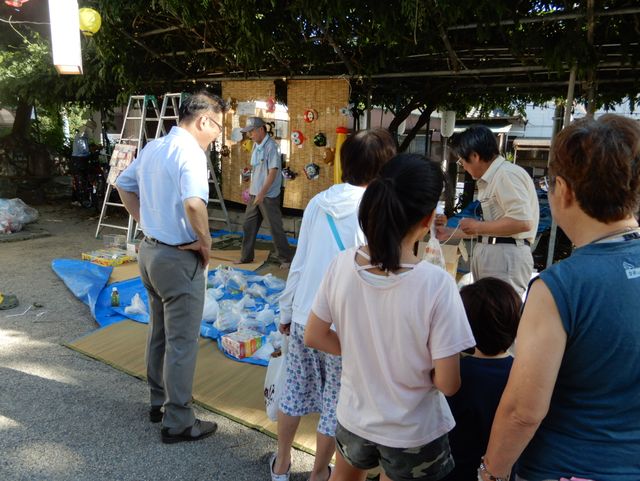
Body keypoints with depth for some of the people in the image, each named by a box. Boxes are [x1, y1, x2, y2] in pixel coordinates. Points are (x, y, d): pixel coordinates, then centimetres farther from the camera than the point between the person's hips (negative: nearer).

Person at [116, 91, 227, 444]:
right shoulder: (190, 152, -20)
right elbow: (193, 203, -35)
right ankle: (178, 422, 16)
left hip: (149, 250, 9)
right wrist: (205, 241, -19)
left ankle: (159, 401, 38)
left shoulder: (152, 147, 8)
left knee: (159, 332, 22)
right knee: (182, 342, 3)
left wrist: (146, 222, 15)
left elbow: (123, 185, 19)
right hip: (179, 258, -9)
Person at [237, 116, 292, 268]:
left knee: (276, 228, 0)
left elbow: (273, 172, -20)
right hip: (255, 194, 8)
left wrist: (262, 193, -23)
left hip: (268, 196, -8)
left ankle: (285, 259, 11)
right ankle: (246, 256, 25)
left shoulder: (271, 146, -15)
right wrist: (251, 189, 17)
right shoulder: (256, 145, 10)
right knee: (248, 226, 13)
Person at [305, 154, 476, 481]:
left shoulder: (342, 264, -18)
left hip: (354, 417, 3)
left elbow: (314, 337, -5)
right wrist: (421, 367, -1)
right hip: (413, 434, -2)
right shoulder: (436, 283, -28)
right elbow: (448, 384, -21)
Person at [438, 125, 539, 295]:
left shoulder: (507, 174, -12)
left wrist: (479, 227, -11)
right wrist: (451, 233, 25)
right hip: (490, 253, 10)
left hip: (506, 255, -10)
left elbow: (522, 222, -22)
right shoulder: (491, 179, 17)